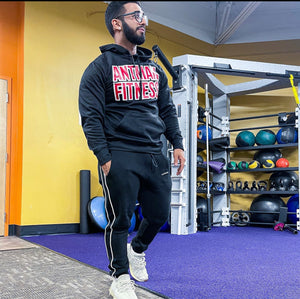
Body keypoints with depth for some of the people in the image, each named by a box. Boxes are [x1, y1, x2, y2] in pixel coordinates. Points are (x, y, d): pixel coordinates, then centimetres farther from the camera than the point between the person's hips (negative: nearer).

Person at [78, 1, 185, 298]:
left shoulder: (153, 68, 18)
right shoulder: (100, 67, 0)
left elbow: (167, 109, 20)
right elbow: (90, 116, -6)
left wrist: (177, 144, 9)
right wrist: (104, 158, -14)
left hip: (155, 156, 6)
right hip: (120, 158, -5)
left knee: (159, 215, 10)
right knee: (120, 220, 1)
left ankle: (137, 250, 40)